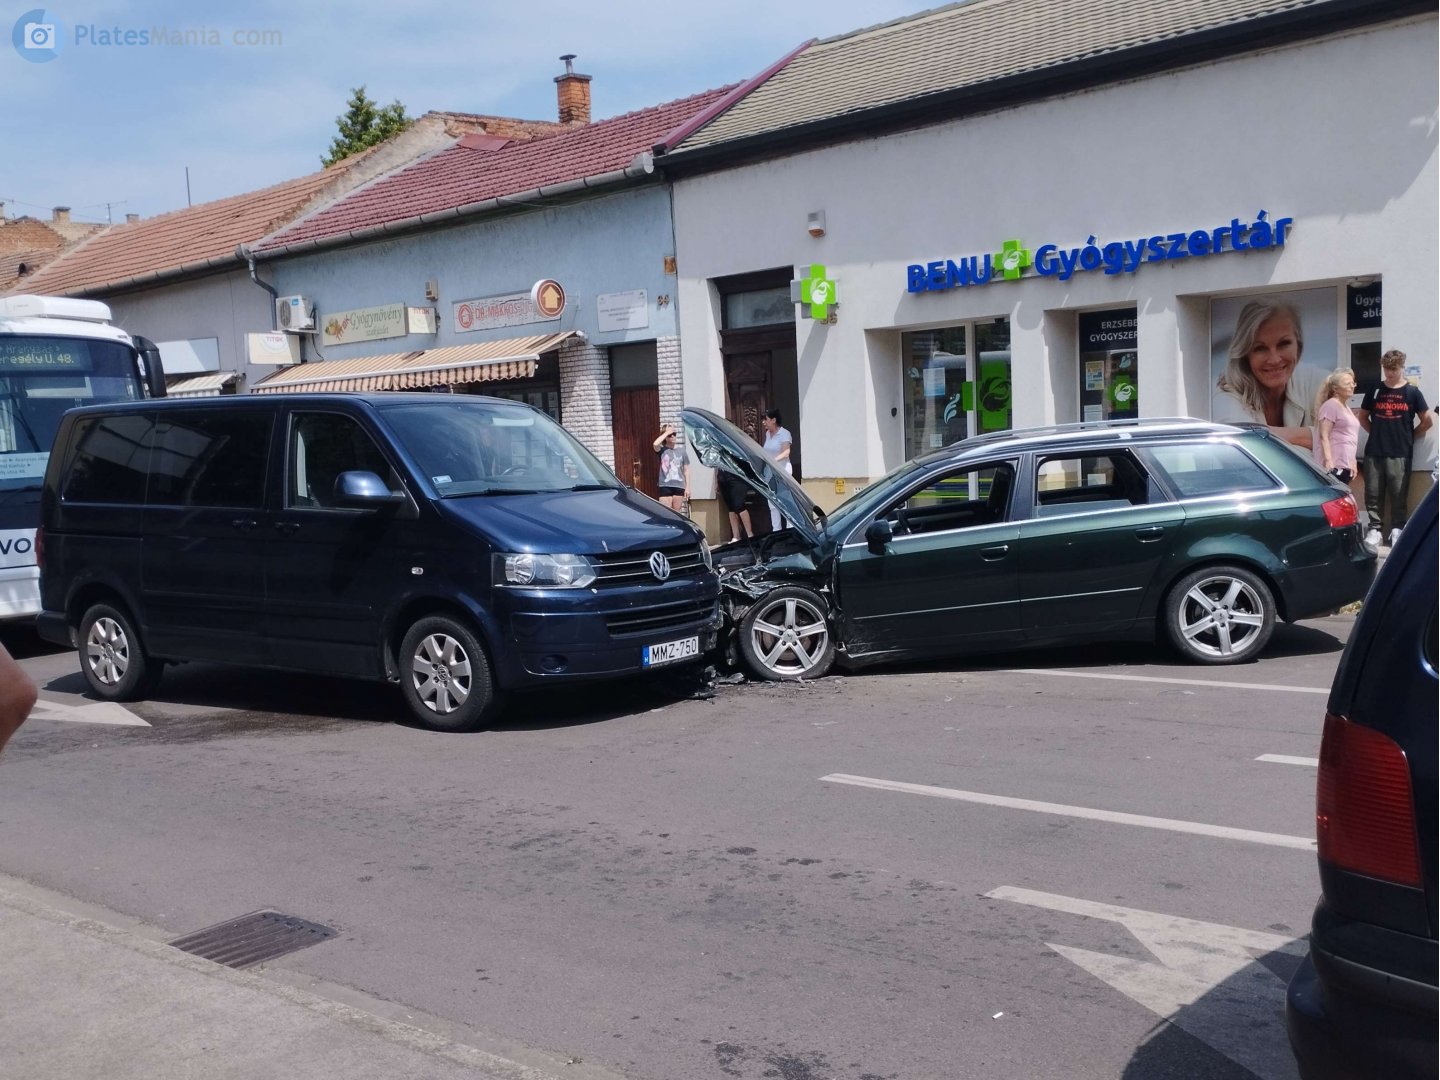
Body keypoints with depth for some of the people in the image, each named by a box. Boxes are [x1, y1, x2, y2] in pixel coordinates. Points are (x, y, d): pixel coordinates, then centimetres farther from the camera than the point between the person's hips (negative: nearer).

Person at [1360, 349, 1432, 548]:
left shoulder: (1412, 392, 1)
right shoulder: (1374, 390, 6)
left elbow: (1427, 421, 5)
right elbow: (1363, 417, 17)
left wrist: (1409, 435, 4)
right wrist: (1377, 433, 7)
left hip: (1400, 453, -2)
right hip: (1374, 452, 2)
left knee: (1398, 495, 0)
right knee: (1373, 493, 3)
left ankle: (1397, 530, 8)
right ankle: (1375, 529, 10)